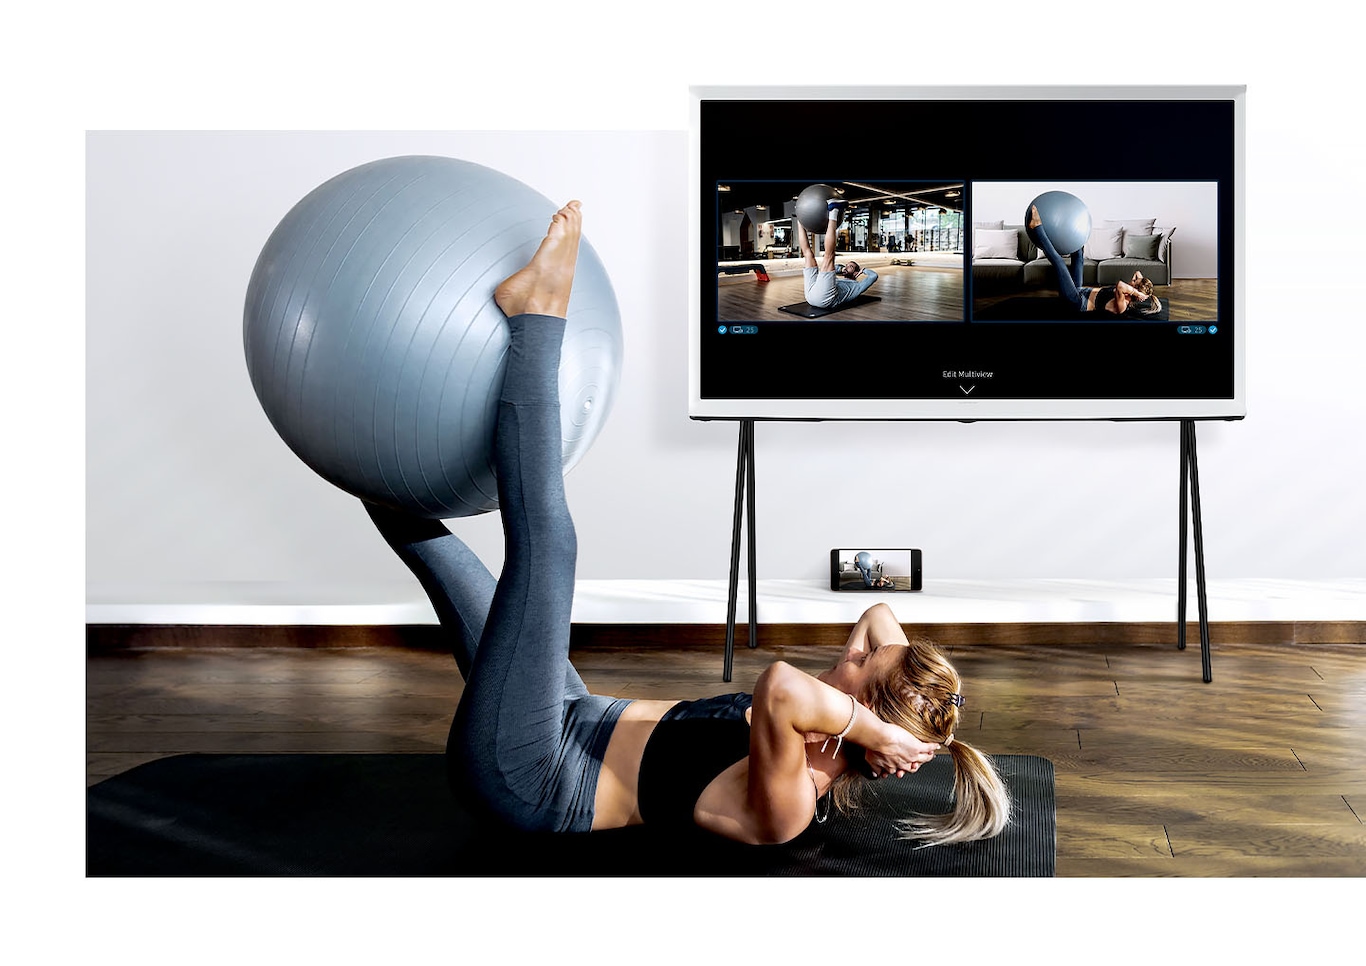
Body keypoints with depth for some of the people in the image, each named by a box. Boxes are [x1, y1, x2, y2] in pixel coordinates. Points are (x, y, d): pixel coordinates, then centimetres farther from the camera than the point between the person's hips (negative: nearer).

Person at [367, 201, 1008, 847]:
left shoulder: (785, 805, -31)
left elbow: (782, 682, -55)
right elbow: (879, 611, 8)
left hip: (519, 775, -8)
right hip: (571, 727, 8)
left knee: (544, 539, -18)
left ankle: (536, 312, -5)